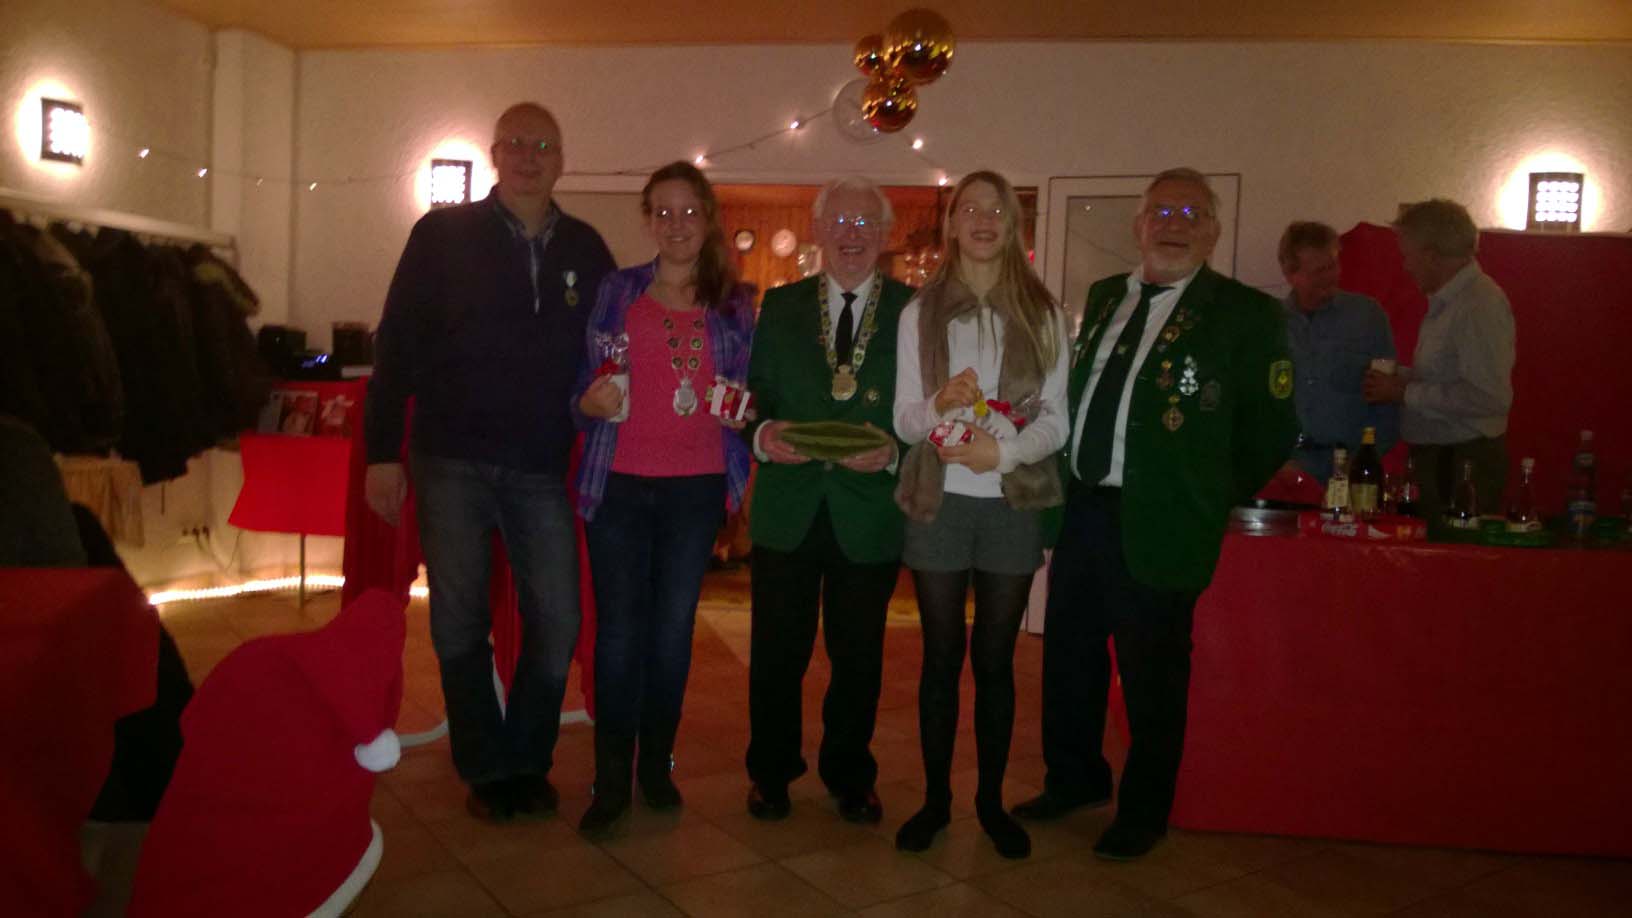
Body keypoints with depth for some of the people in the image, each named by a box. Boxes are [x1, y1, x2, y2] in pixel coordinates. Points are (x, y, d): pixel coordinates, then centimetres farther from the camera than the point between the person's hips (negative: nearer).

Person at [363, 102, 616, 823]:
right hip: (451, 460, -2)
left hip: (542, 467, 2)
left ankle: (528, 763, 21)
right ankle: (486, 771, 21)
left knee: (557, 623, 2)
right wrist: (382, 452, -5)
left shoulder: (584, 248, 7)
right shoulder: (443, 235, 0)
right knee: (460, 622, 5)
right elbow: (397, 345, -1)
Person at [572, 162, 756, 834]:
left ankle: (656, 764, 23)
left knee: (674, 626, 8)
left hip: (697, 488, 1)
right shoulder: (615, 291, 6)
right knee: (619, 628, 0)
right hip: (618, 482, -1)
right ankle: (610, 778, 11)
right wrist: (590, 402, -14)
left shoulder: (737, 303, 8)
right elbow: (580, 380, 7)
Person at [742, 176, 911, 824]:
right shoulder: (779, 306, 8)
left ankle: (850, 778, 30)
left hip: (870, 514, -1)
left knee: (859, 657, 11)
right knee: (776, 651, 9)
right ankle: (770, 773, 29)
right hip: (787, 510, 1)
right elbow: (753, 394, 6)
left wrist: (892, 452, -18)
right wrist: (762, 433, -14)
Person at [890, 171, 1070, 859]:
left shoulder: (1041, 313, 4)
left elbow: (1056, 418, 0)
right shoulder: (921, 312, 4)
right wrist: (940, 405, -20)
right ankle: (935, 797, 20)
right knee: (941, 655, 7)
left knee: (995, 658, 7)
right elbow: (903, 418, 1)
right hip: (939, 500, 0)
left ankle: (991, 799, 21)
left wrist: (1003, 450, -18)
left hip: (1013, 501, 0)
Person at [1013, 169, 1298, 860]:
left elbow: (1272, 427, -7)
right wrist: (1070, 486, 11)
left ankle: (1143, 813, 28)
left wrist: (1208, 497, -5)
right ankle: (1074, 779, 39)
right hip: (1081, 512, 6)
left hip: (1156, 527, -6)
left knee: (1151, 677, 8)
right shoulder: (1104, 297, 11)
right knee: (1069, 660, 18)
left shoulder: (1246, 314, -7)